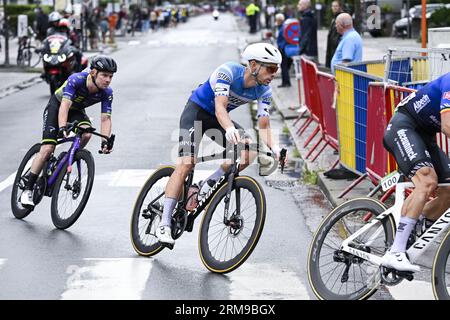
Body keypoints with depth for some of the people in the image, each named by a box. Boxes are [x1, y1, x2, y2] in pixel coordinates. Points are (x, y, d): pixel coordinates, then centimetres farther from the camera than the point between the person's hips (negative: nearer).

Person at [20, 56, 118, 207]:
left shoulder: (107, 93, -22)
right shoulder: (76, 80, -35)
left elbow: (105, 118, -22)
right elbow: (65, 105, -43)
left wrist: (105, 140, -38)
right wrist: (62, 128, -58)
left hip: (77, 110, 4)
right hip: (57, 105, -4)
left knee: (86, 133, -29)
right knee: (47, 149, -16)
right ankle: (27, 190, -8)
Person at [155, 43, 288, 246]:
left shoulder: (264, 90, -13)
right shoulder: (228, 72, -29)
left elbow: (263, 125, -12)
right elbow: (220, 107, -40)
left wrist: (273, 147, -32)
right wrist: (230, 129, -60)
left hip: (218, 118, 6)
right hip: (196, 111, -6)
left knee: (249, 151, -19)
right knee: (186, 164, -20)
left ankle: (209, 185, -1)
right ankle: (165, 224, -17)